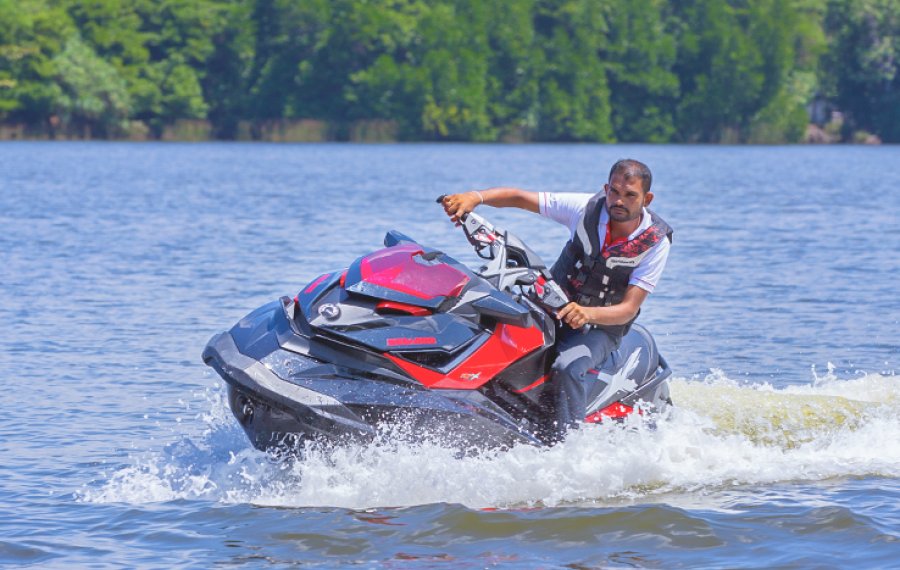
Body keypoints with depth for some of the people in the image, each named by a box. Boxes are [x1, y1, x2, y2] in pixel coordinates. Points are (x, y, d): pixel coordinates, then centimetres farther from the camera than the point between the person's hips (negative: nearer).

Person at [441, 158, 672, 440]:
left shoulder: (656, 243, -13)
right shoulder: (586, 208, -9)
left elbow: (629, 309, -18)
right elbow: (518, 197, -6)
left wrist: (587, 314, -38)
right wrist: (474, 197, -25)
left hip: (602, 327, -3)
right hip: (552, 306, 3)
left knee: (568, 367, -36)